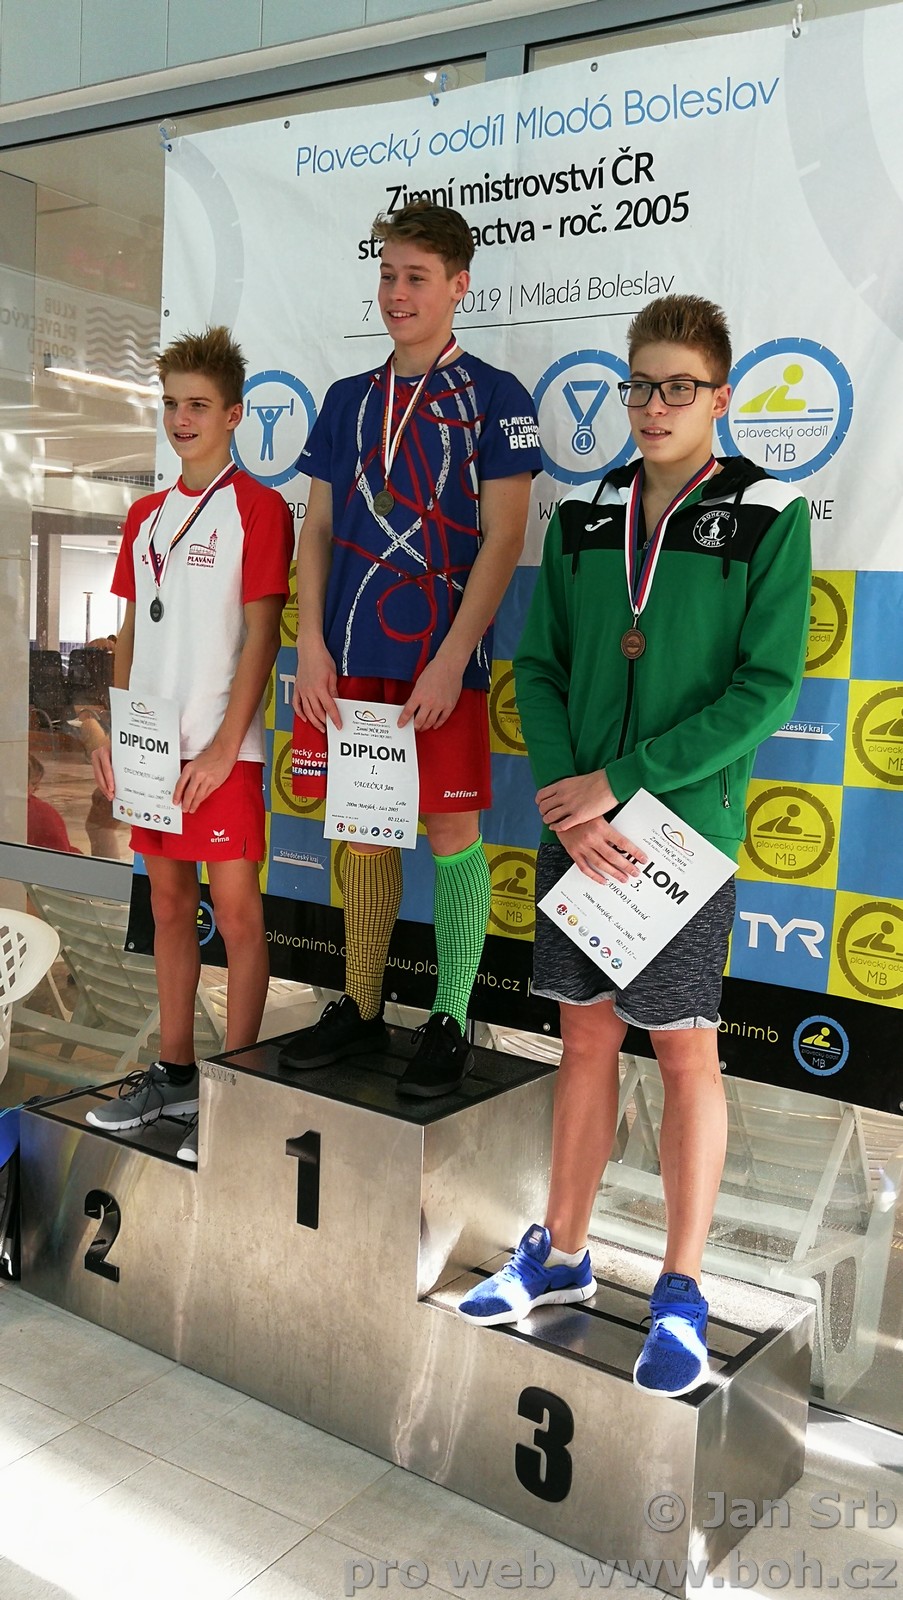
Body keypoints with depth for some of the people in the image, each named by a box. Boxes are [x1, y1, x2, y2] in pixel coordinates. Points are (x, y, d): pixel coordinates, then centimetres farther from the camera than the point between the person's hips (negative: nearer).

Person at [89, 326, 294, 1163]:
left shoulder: (257, 506, -5)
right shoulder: (146, 513, 15)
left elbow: (260, 634, -10)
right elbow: (132, 631, 17)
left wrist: (224, 747, -16)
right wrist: (112, 732, 9)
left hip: (219, 748, -7)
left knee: (236, 912, -1)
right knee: (168, 905, 14)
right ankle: (174, 1073, 26)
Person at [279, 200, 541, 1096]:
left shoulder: (493, 397, 0)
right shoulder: (349, 400, 14)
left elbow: (501, 539, -7)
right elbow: (318, 530, 12)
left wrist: (451, 659, -15)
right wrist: (312, 642, 0)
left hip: (442, 656, -4)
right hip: (351, 652, 5)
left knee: (451, 830, -1)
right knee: (361, 827, 10)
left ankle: (449, 1024, 12)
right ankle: (359, 1009, 23)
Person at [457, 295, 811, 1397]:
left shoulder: (768, 517, -3)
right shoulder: (582, 517, 9)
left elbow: (766, 688, -11)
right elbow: (538, 670, 7)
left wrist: (618, 781, -15)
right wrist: (563, 797, -9)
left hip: (687, 825, -4)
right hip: (575, 824, 4)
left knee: (685, 1053, 3)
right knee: (586, 1037, 13)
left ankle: (681, 1295, 18)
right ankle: (561, 1258, 29)